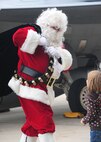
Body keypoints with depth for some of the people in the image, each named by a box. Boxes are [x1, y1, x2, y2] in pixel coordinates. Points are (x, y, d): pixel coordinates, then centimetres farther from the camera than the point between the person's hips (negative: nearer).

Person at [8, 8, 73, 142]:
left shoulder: (56, 44, 16)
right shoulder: (34, 32, -7)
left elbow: (67, 64, 10)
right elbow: (18, 36, -28)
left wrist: (59, 54, -11)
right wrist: (41, 40, -24)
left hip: (42, 89, 9)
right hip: (30, 87, -9)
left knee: (33, 123, 20)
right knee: (45, 124, -13)